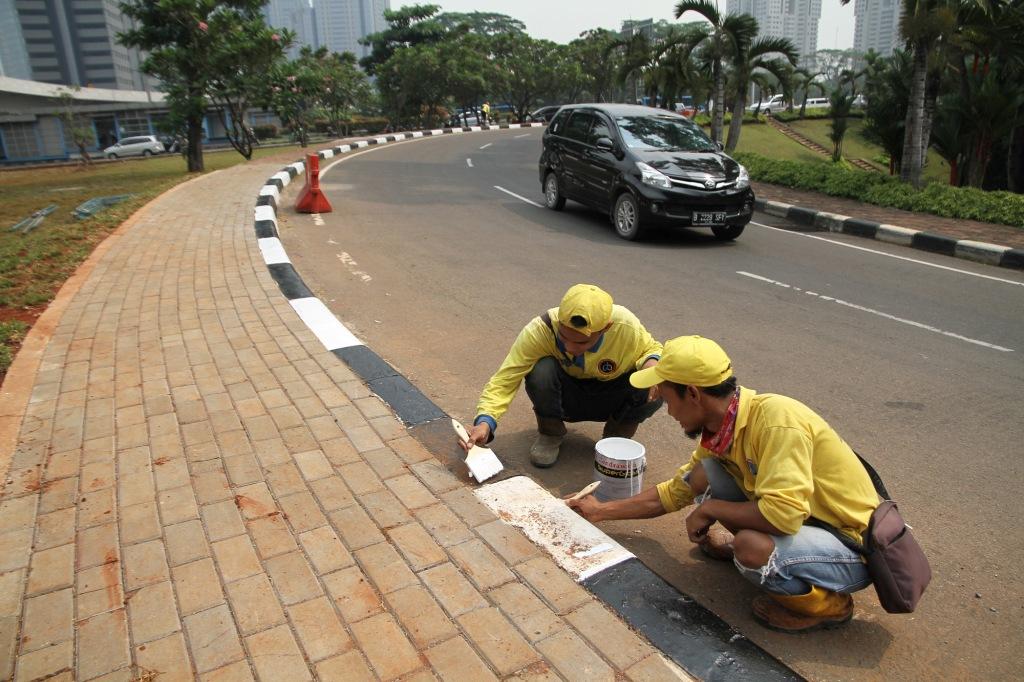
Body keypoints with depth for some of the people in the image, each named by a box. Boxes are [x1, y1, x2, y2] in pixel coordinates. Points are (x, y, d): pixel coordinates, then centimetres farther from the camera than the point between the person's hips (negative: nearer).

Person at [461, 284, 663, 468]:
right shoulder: (539, 330, -32)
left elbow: (651, 349, -7)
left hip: (610, 398, 1)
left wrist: (652, 362, -30)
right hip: (565, 399, -1)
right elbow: (504, 380, -29)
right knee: (542, 370, -34)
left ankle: (617, 436, 4)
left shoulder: (626, 326, -29)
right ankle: (550, 434, -4)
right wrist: (485, 422, -45)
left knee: (654, 392, -29)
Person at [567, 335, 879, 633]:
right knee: (703, 476, -7)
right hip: (803, 522, 7)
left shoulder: (777, 419, -30)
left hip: (853, 546, -7)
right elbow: (671, 494, 10)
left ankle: (827, 603, -4)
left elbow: (783, 513, -38)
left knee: (751, 547, -35)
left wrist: (708, 510, -21)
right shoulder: (720, 432, -3)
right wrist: (601, 511, 14)